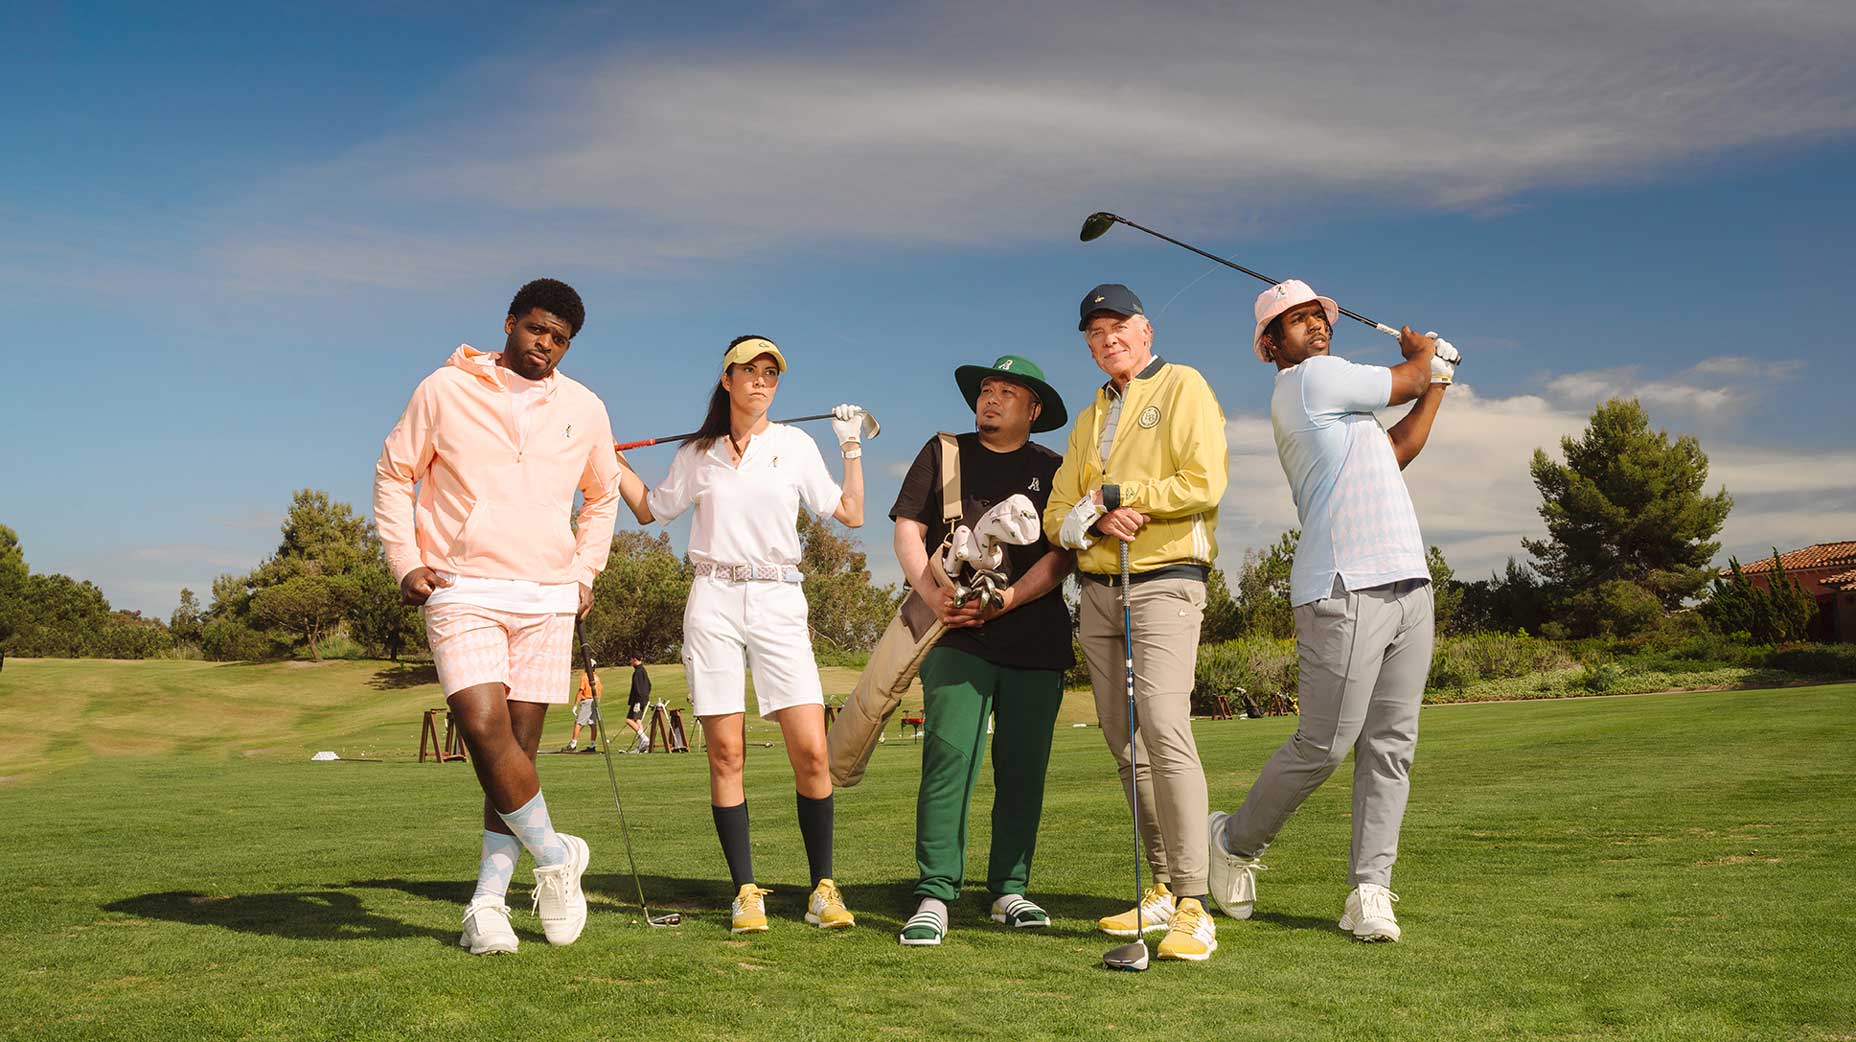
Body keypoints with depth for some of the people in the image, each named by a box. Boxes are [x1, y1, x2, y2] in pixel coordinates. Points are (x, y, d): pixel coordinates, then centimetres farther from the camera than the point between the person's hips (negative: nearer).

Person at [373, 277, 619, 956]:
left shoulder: (584, 409, 11)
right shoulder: (445, 390, 3)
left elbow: (603, 495, 26)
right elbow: (393, 474, 9)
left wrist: (585, 572, 16)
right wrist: (405, 561, 0)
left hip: (547, 600, 3)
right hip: (461, 594, -3)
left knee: (520, 748, 2)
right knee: (484, 728, -20)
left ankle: (488, 903, 10)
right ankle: (555, 857, 0)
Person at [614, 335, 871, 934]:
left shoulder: (796, 445, 10)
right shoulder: (698, 454, 12)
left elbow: (851, 515, 11)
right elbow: (649, 509, 26)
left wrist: (852, 446, 10)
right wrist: (610, 459, 19)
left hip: (779, 601, -1)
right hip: (713, 602, 1)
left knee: (811, 751, -11)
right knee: (725, 754, -3)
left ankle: (823, 889, 2)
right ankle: (746, 892, 6)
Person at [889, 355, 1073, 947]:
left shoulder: (1052, 470, 13)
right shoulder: (944, 454, 15)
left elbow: (1061, 555, 3)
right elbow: (907, 532, 9)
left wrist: (1005, 600, -12)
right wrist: (933, 594, -8)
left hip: (1036, 639, 1)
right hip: (957, 635, -1)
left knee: (1023, 769, 2)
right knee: (948, 760, -11)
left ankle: (1009, 891, 12)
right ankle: (934, 896, -8)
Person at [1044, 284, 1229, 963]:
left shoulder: (1183, 387, 2)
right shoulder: (1090, 418, 23)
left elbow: (1204, 484, -13)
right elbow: (1057, 514, 16)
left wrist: (1115, 492, -7)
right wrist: (1094, 518, -7)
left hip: (1165, 582, -7)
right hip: (1099, 589, 7)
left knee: (1164, 731, -19)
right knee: (1125, 743, 6)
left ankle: (1192, 908, -18)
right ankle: (1164, 889, 14)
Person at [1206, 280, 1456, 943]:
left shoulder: (1332, 396, 25)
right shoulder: (1310, 380, -4)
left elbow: (1396, 451, 27)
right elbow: (1408, 379, 4)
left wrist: (1437, 377, 29)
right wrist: (1422, 353, 27)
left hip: (1407, 584, 9)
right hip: (1345, 591, -9)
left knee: (1391, 747, 2)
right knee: (1324, 745, -7)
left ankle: (1370, 890, 4)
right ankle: (1235, 842, 13)